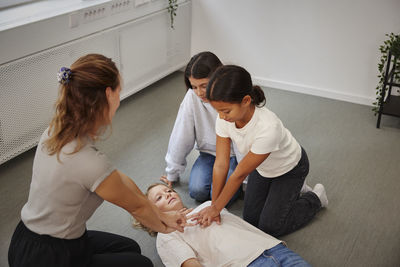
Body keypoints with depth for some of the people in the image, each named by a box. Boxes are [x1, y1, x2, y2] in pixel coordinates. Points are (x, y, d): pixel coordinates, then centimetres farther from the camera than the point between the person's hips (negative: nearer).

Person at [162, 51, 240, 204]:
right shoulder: (192, 97, -17)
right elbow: (181, 137, -9)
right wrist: (172, 173, 0)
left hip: (235, 155, -3)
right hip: (209, 153, 3)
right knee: (197, 191, -18)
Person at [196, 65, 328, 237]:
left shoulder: (268, 128, -44)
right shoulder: (224, 118, -27)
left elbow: (240, 174, -33)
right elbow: (221, 164, -22)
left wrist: (216, 208, -24)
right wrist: (213, 206, -24)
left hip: (290, 169, -6)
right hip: (262, 167, 6)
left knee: (269, 227, -3)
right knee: (251, 219, 7)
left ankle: (315, 198, 18)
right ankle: (289, 192, 30)